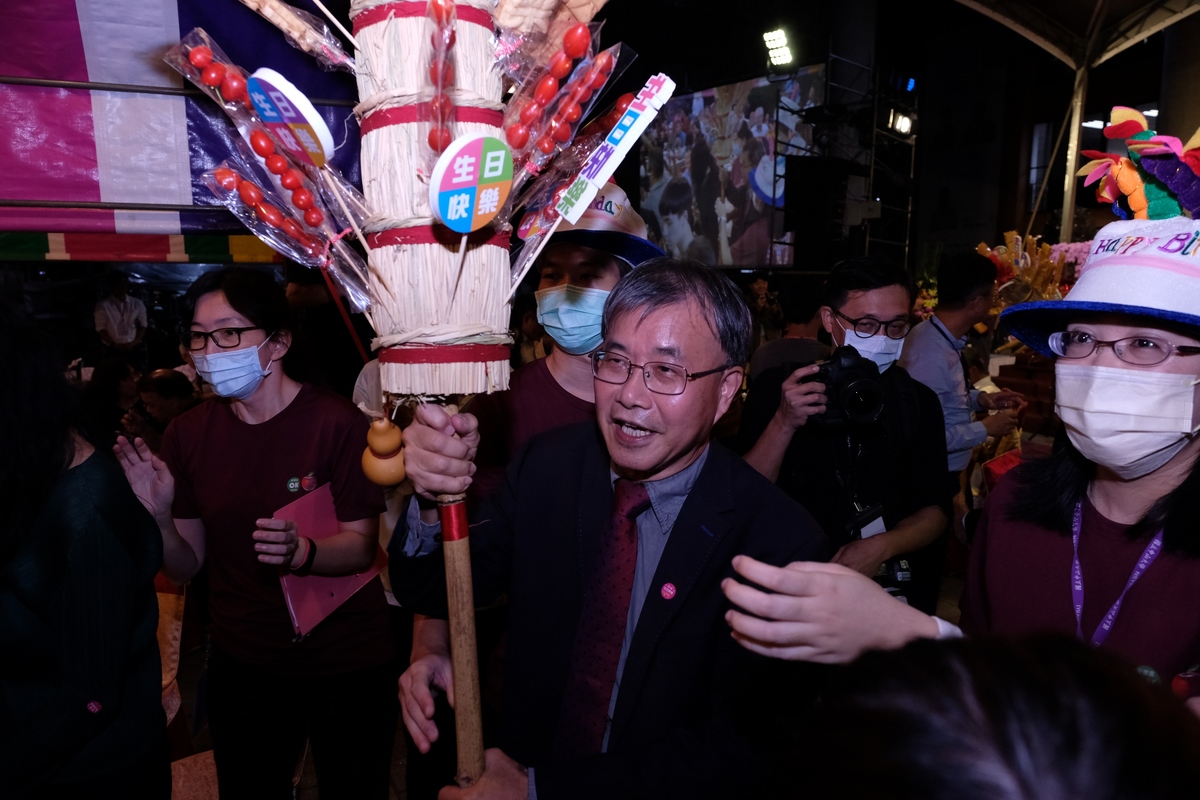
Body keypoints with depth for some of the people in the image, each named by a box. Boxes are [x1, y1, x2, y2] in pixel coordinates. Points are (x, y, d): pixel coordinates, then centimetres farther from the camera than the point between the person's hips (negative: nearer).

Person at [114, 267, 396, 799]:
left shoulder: (337, 422, -17)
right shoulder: (187, 433, -3)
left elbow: (361, 547, -15)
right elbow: (184, 568, -1)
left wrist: (301, 552, -34)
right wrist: (158, 517, -20)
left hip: (348, 668, -3)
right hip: (241, 667, 4)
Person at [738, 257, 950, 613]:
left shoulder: (919, 402, 7)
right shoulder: (776, 388, -2)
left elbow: (934, 511, 8)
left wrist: (883, 546, -12)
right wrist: (784, 423, -23)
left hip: (894, 590, 3)